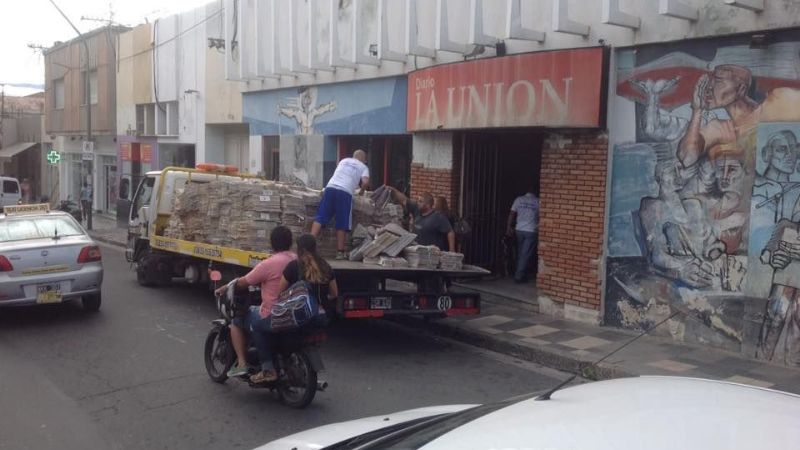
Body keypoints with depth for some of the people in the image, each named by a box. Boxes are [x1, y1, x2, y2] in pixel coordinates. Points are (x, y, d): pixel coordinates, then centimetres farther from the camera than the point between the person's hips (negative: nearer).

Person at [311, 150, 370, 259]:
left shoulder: (344, 161, 27)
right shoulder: (363, 167, 15)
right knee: (341, 224, 3)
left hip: (330, 187, 3)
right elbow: (365, 182, -3)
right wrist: (362, 190, 18)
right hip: (345, 192, -3)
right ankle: (340, 252, 5)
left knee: (320, 218, 0)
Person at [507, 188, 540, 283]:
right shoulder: (537, 202, -4)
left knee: (520, 253, 15)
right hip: (532, 231, -3)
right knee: (526, 255, -1)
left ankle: (520, 274, 20)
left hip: (519, 230, 3)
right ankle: (519, 276, -3)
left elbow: (512, 214, 1)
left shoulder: (519, 199, 3)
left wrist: (509, 227, 5)